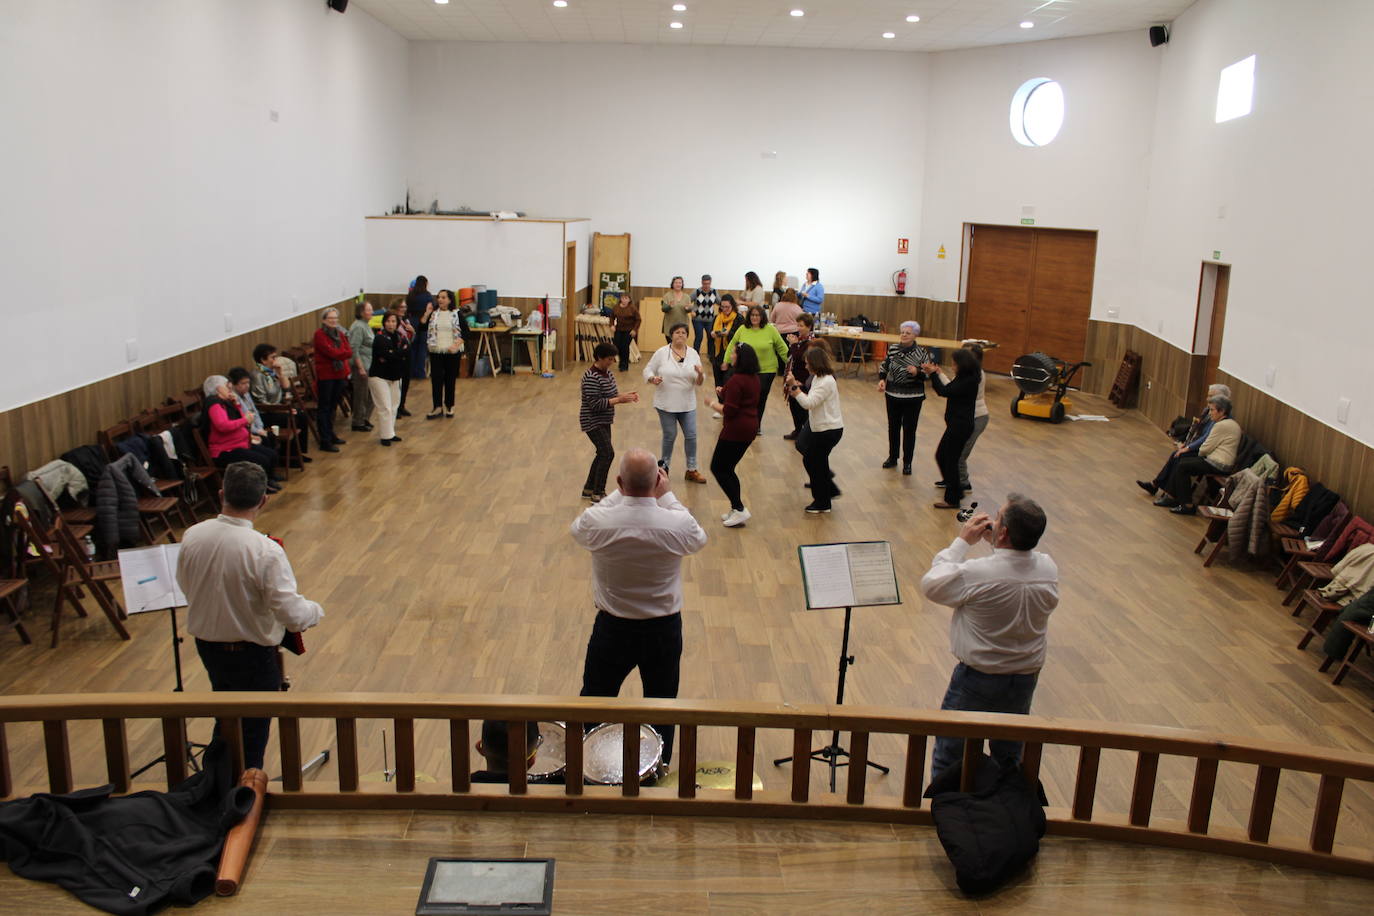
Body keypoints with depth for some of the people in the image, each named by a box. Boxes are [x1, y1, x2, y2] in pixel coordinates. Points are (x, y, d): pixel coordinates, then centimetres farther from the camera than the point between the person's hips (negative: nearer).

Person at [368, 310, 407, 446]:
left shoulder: (399, 337, 6)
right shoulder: (380, 338, -13)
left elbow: (407, 356, -5)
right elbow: (388, 356, -26)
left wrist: (394, 355, -18)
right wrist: (401, 352, -14)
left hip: (394, 377, 7)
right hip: (379, 377, -6)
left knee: (393, 407, 11)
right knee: (385, 407, -8)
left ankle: (390, 433, 21)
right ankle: (385, 435, -2)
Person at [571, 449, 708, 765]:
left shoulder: (597, 522, -23)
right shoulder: (678, 524, -23)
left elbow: (577, 529, 2)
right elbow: (699, 539, 2)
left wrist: (619, 494, 1)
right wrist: (666, 496, 1)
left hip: (612, 628, 0)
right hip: (664, 629, 0)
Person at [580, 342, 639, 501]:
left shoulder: (607, 372, 6)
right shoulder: (591, 377, -23)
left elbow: (611, 393, 16)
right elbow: (595, 404, -26)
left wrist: (625, 395, -4)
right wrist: (619, 400, -26)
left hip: (604, 421, 10)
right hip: (593, 422, -10)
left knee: (603, 454, 14)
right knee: (608, 453, -12)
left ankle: (588, 489, 26)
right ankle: (597, 493, -3)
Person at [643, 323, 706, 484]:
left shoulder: (693, 354, 1)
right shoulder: (661, 353, -6)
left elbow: (699, 382, 2)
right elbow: (648, 370, -1)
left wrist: (700, 374, -20)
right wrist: (653, 379, -22)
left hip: (687, 404, 3)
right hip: (666, 404, -3)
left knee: (691, 436, 5)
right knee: (670, 436, 5)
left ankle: (691, 470, 18)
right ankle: (663, 466, 25)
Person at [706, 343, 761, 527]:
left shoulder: (736, 380, -19)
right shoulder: (754, 378, 10)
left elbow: (729, 410, -21)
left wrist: (714, 405, -4)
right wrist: (724, 393, 8)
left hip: (736, 429, -10)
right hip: (750, 427, 10)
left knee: (718, 468, 1)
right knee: (728, 469, 18)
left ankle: (739, 509, -3)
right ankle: (736, 510, 19)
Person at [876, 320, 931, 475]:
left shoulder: (921, 352, -10)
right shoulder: (893, 348, -1)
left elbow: (928, 374, -9)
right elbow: (884, 365, 11)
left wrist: (917, 372, -28)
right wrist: (881, 379, -6)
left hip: (913, 397, -3)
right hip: (892, 394, 3)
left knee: (909, 430, 4)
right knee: (893, 427, 15)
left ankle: (907, 463, 16)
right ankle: (892, 458, 31)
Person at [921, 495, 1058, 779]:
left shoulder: (977, 574, -30)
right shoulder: (1049, 570, -14)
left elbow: (930, 585, -13)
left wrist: (962, 542, -9)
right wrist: (993, 541, 0)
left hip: (977, 680, -5)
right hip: (1026, 680, 5)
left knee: (949, 756, 16)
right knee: (1010, 758, 26)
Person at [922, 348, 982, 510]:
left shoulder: (968, 381, -21)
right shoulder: (965, 378, 8)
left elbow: (944, 391, -24)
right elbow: (949, 389, 13)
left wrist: (933, 374, -18)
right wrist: (936, 374, 5)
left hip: (960, 426, -10)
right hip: (957, 424, 10)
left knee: (950, 459, -1)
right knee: (941, 455, 18)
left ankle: (952, 499, 11)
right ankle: (955, 490, 32)